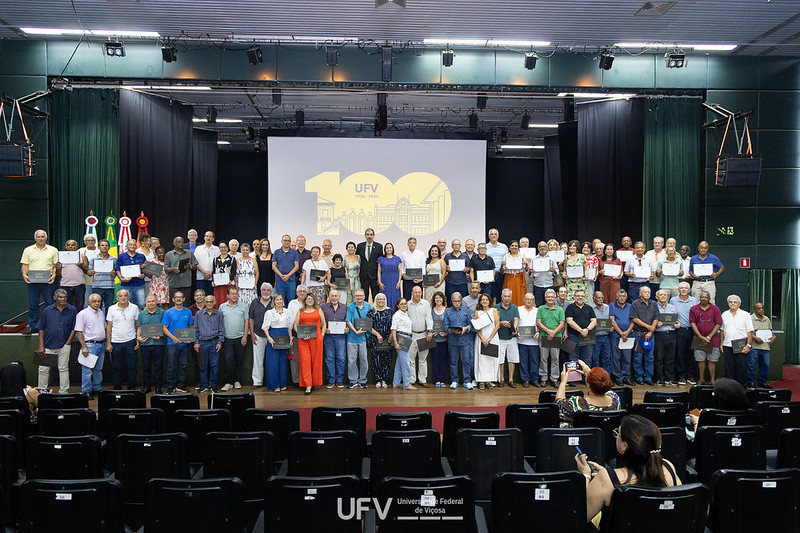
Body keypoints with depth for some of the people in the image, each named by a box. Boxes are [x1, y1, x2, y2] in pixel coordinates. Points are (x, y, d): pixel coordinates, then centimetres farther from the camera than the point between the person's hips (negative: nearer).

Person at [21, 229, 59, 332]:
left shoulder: (53, 250, 9)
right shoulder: (28, 250, 11)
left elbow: (56, 265, 7)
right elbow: (25, 265, 9)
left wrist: (54, 275, -10)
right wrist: (24, 275, -8)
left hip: (48, 281, -1)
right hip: (32, 281, 1)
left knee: (50, 304, 0)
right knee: (32, 305, 4)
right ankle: (32, 327, 11)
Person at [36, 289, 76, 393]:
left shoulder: (72, 310, 1)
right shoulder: (47, 310, 1)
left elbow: (74, 328, 5)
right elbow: (41, 329, 2)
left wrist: (68, 342, -4)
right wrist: (41, 346, -5)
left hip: (64, 345, 0)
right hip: (48, 344, 0)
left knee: (63, 368, 7)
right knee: (43, 369, 4)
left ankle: (63, 391, 15)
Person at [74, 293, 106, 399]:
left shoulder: (101, 313, 14)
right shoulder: (83, 314, -7)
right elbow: (78, 332, -11)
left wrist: (106, 343, 16)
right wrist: (84, 346, -17)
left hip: (101, 344, 7)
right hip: (90, 344, -7)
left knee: (98, 368, 14)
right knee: (87, 369, -4)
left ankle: (97, 388, 23)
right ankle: (86, 391, 3)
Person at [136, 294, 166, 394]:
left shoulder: (162, 313, 2)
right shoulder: (141, 314, 12)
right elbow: (139, 328, 15)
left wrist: (160, 336, -14)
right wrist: (138, 337, -3)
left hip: (158, 343, -3)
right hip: (145, 344, 3)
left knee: (158, 366, 1)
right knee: (146, 366, 8)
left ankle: (158, 387, 9)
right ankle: (146, 386, 19)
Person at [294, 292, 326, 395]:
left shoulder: (318, 310, 11)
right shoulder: (300, 311, 11)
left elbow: (323, 324, 15)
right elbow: (295, 325, 9)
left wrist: (322, 335, 3)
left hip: (316, 339, 0)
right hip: (303, 340, 0)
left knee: (316, 361, 2)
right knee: (305, 361, -7)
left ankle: (314, 382, 16)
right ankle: (308, 386, -6)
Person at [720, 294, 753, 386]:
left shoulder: (745, 315, 0)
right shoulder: (724, 315, 12)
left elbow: (750, 331, -3)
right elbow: (722, 330, 17)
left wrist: (748, 345, -11)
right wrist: (721, 343, 11)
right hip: (727, 346, 3)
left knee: (741, 368, -2)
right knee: (729, 368, 6)